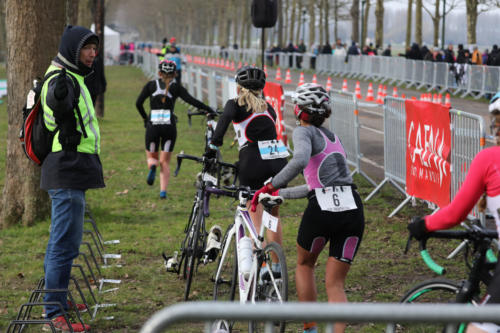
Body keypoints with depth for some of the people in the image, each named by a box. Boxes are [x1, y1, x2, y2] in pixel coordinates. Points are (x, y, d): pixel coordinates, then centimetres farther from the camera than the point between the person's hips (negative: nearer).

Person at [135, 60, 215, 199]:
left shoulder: (151, 85, 8)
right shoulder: (176, 87, 5)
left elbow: (138, 103, 0)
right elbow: (191, 101, -7)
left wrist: (145, 118, 14)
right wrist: (209, 109, -2)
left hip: (153, 125, 0)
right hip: (169, 126, 0)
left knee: (152, 156, 17)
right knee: (165, 161, 10)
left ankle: (152, 166, -18)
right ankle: (163, 191, -3)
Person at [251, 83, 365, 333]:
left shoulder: (304, 132, 3)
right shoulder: (333, 138, 26)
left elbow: (300, 160, -21)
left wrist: (270, 186, -14)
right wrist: (280, 194, 38)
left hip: (322, 209, -5)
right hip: (352, 210, 5)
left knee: (305, 264, 24)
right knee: (335, 284, 9)